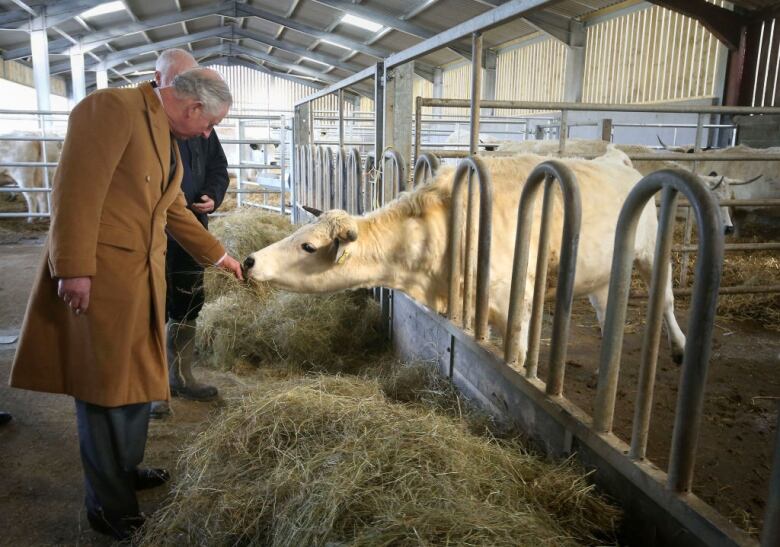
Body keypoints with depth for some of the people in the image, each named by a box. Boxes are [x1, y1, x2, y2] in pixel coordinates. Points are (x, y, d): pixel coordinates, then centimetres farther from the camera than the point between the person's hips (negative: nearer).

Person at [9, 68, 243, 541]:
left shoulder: (168, 137, 16)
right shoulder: (113, 107, -12)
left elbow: (174, 210, 24)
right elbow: (77, 188, -19)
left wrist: (218, 254, 29)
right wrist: (74, 269, -22)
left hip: (143, 275, 9)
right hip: (99, 275, -9)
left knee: (137, 378, 16)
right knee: (105, 386, 2)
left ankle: (125, 471, 34)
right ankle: (109, 503, 19)